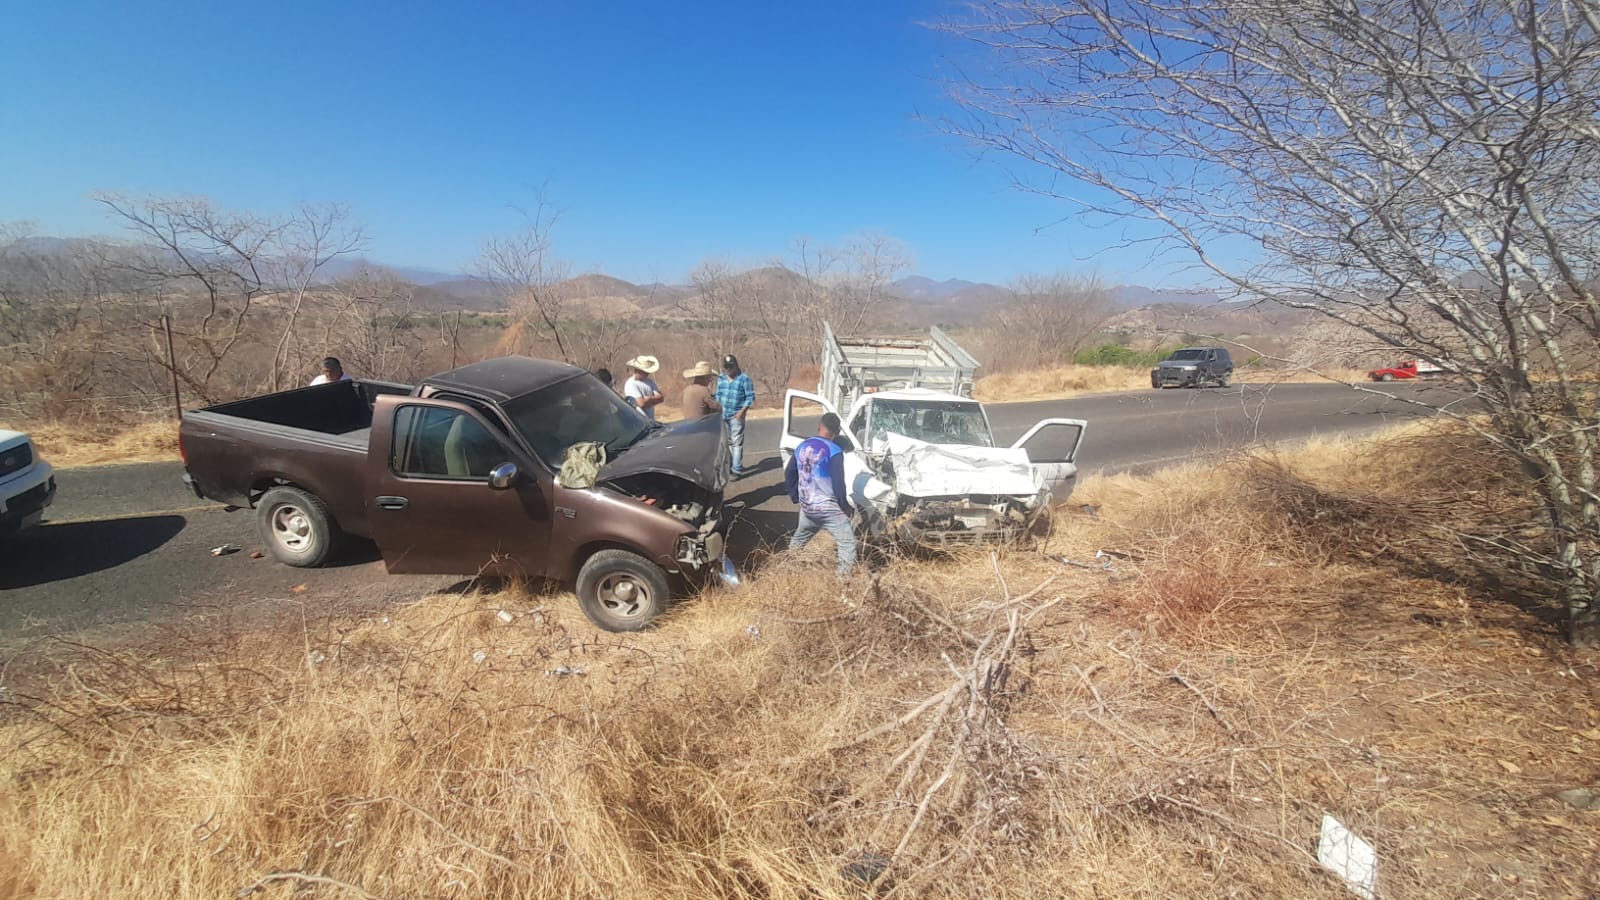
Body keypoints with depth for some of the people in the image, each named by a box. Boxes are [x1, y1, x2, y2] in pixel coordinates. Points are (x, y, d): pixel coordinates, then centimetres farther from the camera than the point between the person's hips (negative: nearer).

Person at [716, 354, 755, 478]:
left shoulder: (744, 379, -7)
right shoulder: (721, 379, 9)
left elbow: (750, 397, -8)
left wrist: (742, 411, -17)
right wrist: (717, 405, 1)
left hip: (736, 415, -6)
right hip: (722, 415, 6)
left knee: (736, 442, -7)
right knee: (726, 441, 15)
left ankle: (737, 470, -4)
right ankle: (727, 466, 28)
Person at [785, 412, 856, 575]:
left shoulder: (802, 446, 6)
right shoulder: (834, 451, -15)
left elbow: (789, 473, 14)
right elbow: (838, 483, -18)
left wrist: (795, 497, 25)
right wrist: (845, 507, -5)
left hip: (806, 506, 7)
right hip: (829, 508, -7)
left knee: (799, 538, 30)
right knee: (847, 544, -2)